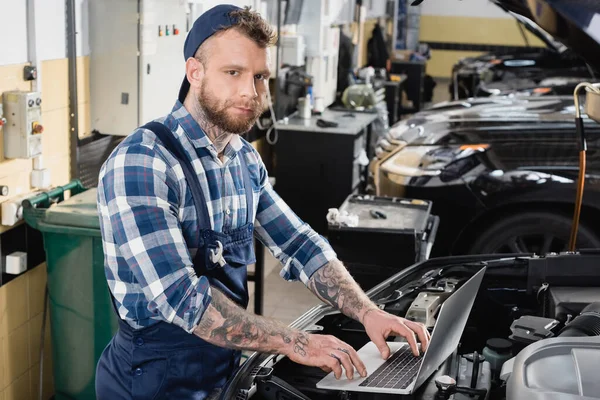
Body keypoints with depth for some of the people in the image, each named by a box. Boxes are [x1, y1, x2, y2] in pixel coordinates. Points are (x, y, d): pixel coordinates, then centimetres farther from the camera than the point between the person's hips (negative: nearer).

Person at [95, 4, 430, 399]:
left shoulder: (245, 159, 2)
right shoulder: (139, 163, -23)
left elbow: (298, 245, 3)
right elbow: (180, 296, -29)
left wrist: (368, 312, -11)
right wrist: (294, 342, -26)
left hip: (226, 368, 7)